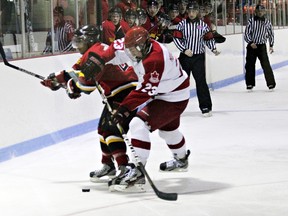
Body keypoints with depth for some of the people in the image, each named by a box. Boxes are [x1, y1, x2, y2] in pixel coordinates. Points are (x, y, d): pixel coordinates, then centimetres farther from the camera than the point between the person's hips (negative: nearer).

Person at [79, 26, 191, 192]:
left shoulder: (154, 60, -33)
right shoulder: (140, 47, -7)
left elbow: (144, 91, -33)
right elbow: (117, 48, 7)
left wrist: (125, 109, -32)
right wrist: (98, 60, -5)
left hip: (173, 99, -10)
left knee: (139, 124, -22)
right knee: (168, 128, 31)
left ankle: (136, 171, -24)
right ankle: (181, 160, 59)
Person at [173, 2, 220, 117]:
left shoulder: (203, 25, 2)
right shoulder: (182, 24, -1)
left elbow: (209, 39, 8)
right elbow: (177, 39, -5)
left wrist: (213, 49, -8)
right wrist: (184, 50, -17)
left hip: (198, 57, -1)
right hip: (185, 56, 1)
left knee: (201, 81, -9)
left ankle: (206, 107, -7)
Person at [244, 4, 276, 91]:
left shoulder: (267, 22, 3)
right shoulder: (251, 21, -2)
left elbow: (271, 34, 14)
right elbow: (246, 33, -4)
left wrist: (271, 45, 12)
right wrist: (251, 42, -17)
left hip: (262, 46, 0)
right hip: (251, 46, 0)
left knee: (266, 64, -9)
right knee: (250, 65, 4)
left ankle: (271, 83, -5)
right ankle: (250, 84, 15)